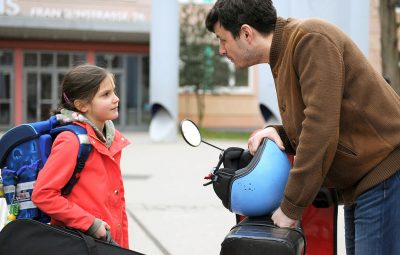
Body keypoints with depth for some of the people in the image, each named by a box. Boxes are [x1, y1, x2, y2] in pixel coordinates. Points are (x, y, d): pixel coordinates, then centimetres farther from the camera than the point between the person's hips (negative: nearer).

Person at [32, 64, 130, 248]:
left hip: (112, 242, 7)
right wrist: (89, 223, -16)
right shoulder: (71, 141, -14)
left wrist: (123, 245, 12)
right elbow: (42, 194, -17)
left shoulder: (114, 139, 9)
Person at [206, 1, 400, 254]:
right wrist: (279, 134, -1)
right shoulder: (283, 54, 14)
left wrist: (291, 206, -19)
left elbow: (322, 127, -23)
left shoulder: (310, 39, -16)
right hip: (361, 185, 10)